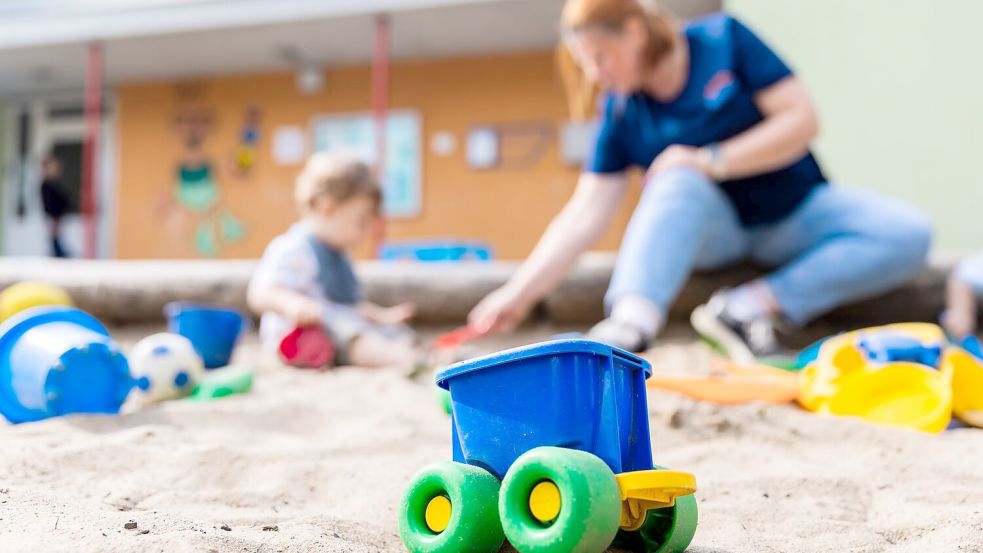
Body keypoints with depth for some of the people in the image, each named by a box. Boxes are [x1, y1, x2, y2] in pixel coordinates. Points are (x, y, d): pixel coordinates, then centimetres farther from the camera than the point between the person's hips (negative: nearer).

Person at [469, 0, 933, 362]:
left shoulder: (723, 40, -13)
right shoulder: (620, 113, -8)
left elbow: (802, 119, -16)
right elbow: (586, 213, -12)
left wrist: (713, 161, -24)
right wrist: (520, 293, -20)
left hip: (793, 213, 1)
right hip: (710, 231, 0)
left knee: (909, 235, -24)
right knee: (679, 181, -35)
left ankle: (753, 305, -29)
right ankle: (630, 325, -54)